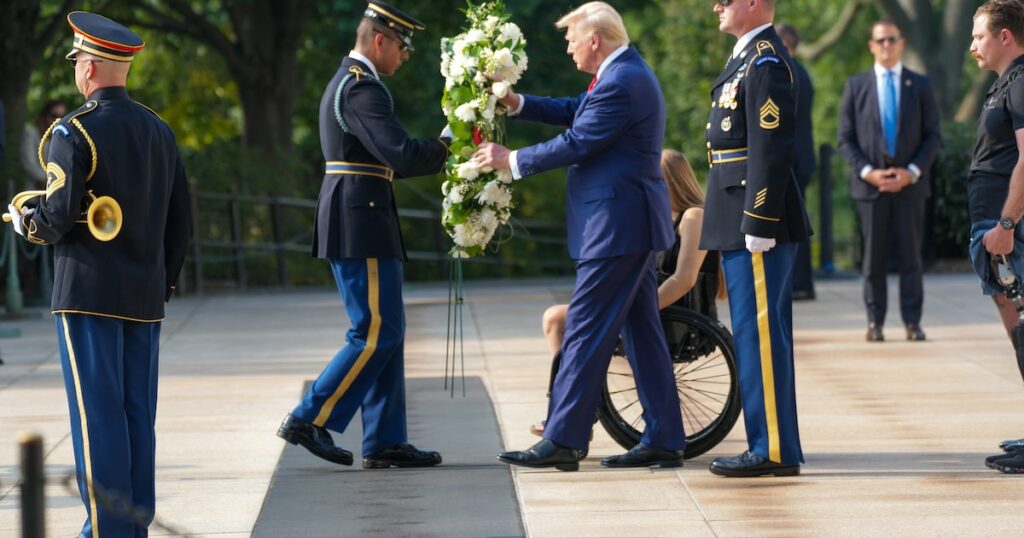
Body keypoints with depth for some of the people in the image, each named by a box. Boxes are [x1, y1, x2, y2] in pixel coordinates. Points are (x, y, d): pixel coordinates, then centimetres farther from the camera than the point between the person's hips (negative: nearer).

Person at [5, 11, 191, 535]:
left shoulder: (74, 131, -11)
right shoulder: (159, 130, 10)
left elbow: (59, 215, -17)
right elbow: (180, 219, 12)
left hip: (89, 294, -6)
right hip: (145, 296, 6)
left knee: (96, 416, -4)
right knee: (138, 416, 10)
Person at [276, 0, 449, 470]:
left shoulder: (347, 81, 19)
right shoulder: (362, 88, -15)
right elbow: (401, 154, -24)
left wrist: (439, 153, 12)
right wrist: (448, 147, -8)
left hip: (355, 225, 11)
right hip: (361, 225, -11)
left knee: (384, 333, 10)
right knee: (377, 334, -7)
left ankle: (384, 442, 11)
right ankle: (310, 419, -3)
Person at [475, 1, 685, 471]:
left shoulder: (619, 84, -18)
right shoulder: (628, 73, 15)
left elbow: (575, 145, -18)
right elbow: (577, 112, 22)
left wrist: (512, 160, -8)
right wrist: (516, 103, 12)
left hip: (617, 225, -11)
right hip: (633, 223, 11)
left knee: (586, 330, -9)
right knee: (641, 331, 12)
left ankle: (562, 441, -9)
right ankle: (663, 440, 14)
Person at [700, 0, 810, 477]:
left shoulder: (766, 62, -14)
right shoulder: (749, 58, 18)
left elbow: (772, 147, -20)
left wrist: (758, 224, -22)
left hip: (757, 220, -11)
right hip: (742, 222, 11)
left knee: (759, 331, -8)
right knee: (760, 332, 12)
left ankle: (774, 450, -5)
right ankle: (774, 444, 17)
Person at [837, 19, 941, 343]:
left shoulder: (920, 85, 8)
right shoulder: (856, 86, 7)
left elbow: (933, 136, 5)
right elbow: (846, 138, 4)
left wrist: (912, 172, -8)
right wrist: (867, 171, -10)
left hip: (910, 183, 0)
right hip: (870, 184, 0)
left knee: (911, 255, 0)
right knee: (874, 256, 1)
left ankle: (912, 322, 3)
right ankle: (875, 322, 5)